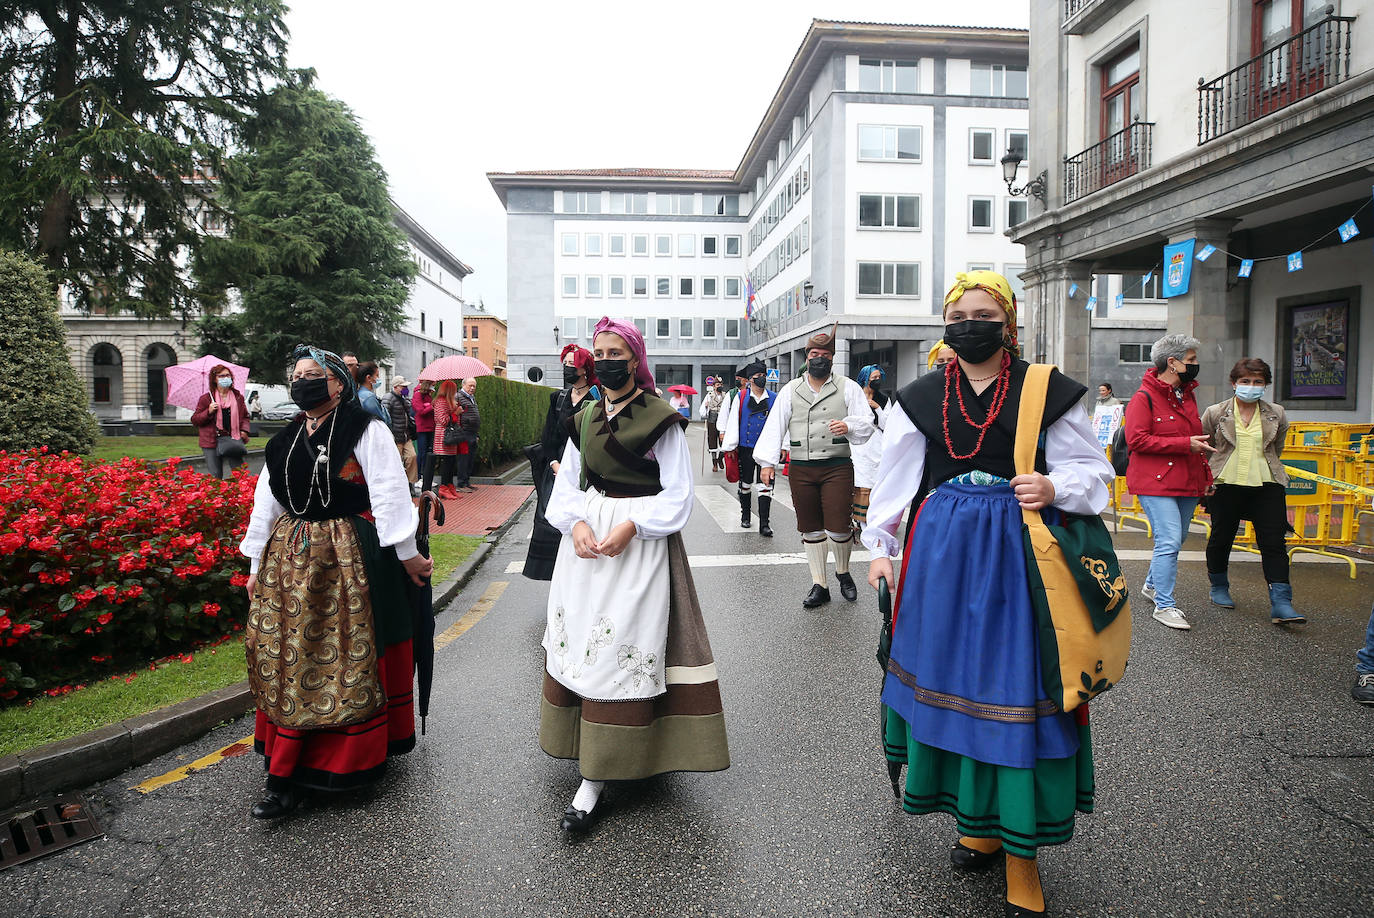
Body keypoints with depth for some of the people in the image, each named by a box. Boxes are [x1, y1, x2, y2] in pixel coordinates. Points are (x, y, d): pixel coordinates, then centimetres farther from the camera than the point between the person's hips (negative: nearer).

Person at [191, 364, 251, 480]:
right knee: (215, 475, -1)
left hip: (232, 440, 2)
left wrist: (244, 430, 5)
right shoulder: (206, 398, 3)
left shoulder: (238, 397, 11)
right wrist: (208, 412, -12)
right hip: (211, 443, -2)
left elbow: (244, 416, 22)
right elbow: (194, 419, 4)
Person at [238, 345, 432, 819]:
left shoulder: (366, 432, -5)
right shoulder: (284, 442, 13)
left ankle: (359, 756, 19)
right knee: (288, 660, 5)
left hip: (350, 561, -5)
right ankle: (285, 778, 13)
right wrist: (256, 566, 17)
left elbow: (388, 494, -9)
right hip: (289, 561, 6)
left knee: (349, 661, 2)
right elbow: (266, 505, 17)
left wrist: (407, 554, -11)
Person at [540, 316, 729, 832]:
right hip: (585, 539, 6)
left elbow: (678, 493, -7)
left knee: (620, 650, -6)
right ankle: (591, 748, 26)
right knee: (580, 640, 8)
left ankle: (595, 777, -1)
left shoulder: (660, 418, -6)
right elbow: (567, 482, 11)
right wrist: (576, 523, -8)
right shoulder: (584, 417, 11)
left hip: (641, 542, -6)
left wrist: (631, 526, -19)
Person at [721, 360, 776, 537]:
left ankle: (764, 524, -4)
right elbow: (733, 422, 0)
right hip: (745, 449, 0)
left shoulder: (774, 399, 3)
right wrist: (728, 447, -3)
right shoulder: (741, 397, 0)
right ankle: (745, 516, 31)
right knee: (744, 483, 12)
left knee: (765, 485, -6)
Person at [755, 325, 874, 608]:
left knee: (839, 528, -8)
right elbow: (774, 427, 8)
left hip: (837, 467, -2)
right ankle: (819, 586, 19)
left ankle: (843, 572, 22)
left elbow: (867, 424, 2)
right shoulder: (790, 390, 11)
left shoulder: (848, 387, 6)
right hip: (801, 469, 2)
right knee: (810, 529, 7)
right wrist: (768, 462, 0)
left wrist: (848, 426, -20)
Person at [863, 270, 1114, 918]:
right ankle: (977, 821, 28)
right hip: (943, 550, 3)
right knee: (953, 677, 8)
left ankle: (1022, 853, 13)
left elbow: (1090, 469, 5)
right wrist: (879, 547, 9)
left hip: (1018, 550, -2)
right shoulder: (922, 397, 8)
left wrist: (1054, 488, -15)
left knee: (1015, 687, -1)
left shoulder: (1047, 391, 1)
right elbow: (895, 475, 11)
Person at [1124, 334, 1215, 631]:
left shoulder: (1187, 395, 16)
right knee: (1169, 541, -12)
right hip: (1156, 483, -8)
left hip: (1187, 483, 8)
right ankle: (1164, 606, -4)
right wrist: (1184, 444, -19)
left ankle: (1152, 585, 35)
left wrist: (1205, 476, 23)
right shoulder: (1144, 397, -10)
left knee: (1175, 540, 14)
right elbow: (1137, 440, -19)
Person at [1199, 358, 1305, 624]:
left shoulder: (1276, 415, 5)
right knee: (1221, 538, 9)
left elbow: (1276, 450, 20)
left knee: (1274, 542, -5)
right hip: (1225, 485, -1)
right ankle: (1219, 587, 30)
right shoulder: (1215, 413, -1)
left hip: (1266, 485, 2)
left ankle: (1281, 604, -4)